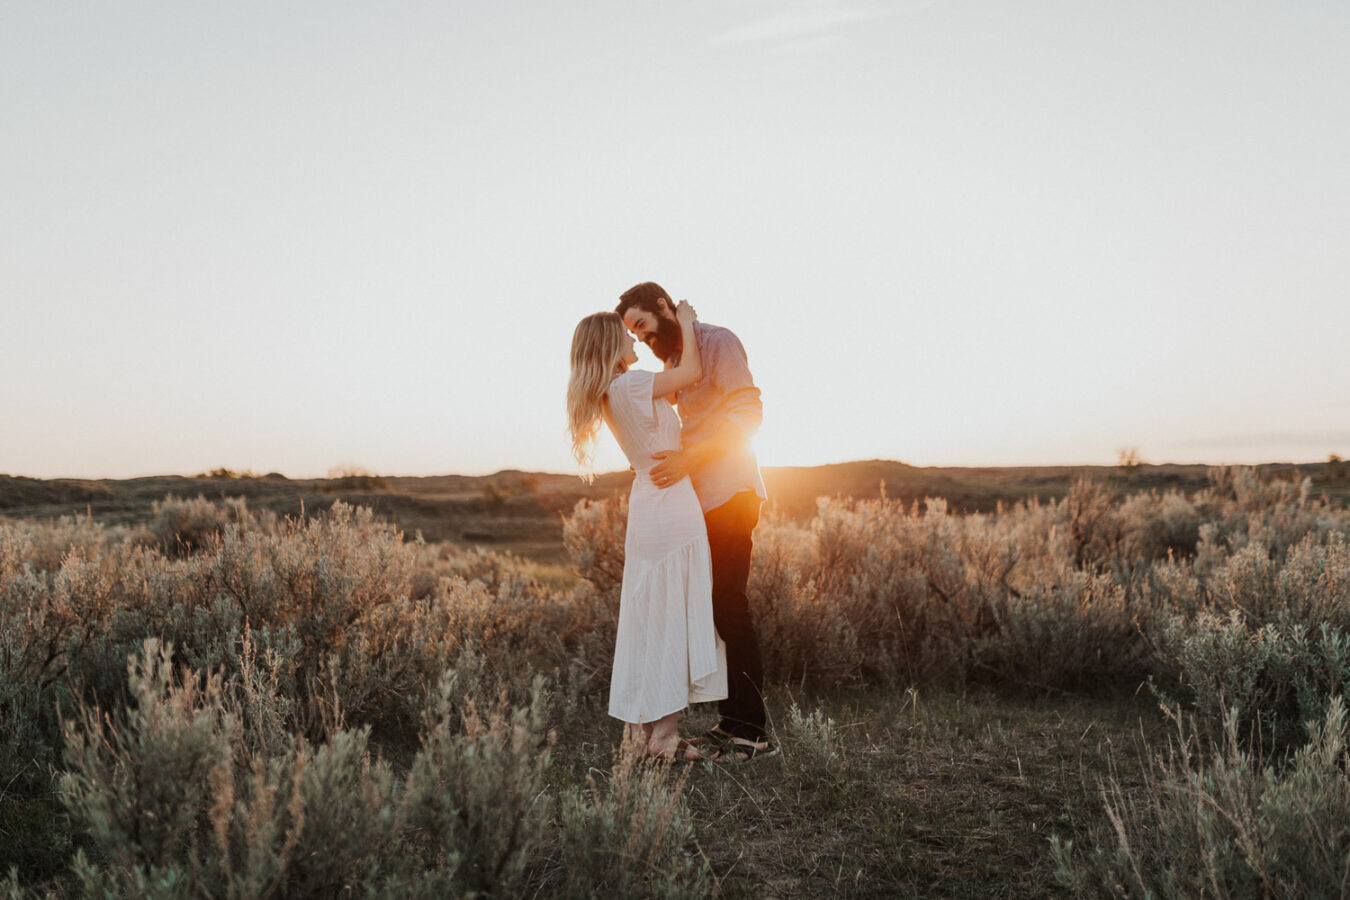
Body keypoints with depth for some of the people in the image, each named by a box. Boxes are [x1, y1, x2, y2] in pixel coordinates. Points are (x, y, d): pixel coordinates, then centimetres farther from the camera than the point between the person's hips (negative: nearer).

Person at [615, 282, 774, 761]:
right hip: (701, 498, 9)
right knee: (712, 608, 9)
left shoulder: (716, 341, -5)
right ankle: (731, 721, 16)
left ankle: (751, 732, -3)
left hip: (729, 493, -9)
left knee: (728, 606, -9)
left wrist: (688, 457, -24)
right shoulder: (674, 361, 22)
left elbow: (747, 410, -17)